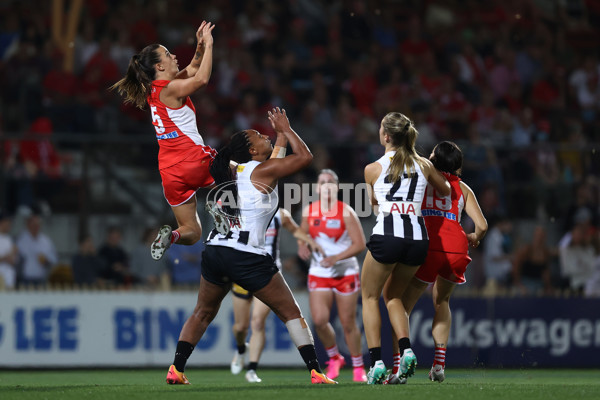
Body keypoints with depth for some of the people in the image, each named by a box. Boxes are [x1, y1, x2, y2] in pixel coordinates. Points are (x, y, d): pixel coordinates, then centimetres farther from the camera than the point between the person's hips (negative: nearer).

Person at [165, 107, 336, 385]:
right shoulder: (262, 171, -4)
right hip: (247, 257, -6)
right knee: (290, 312, 4)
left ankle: (176, 369, 12)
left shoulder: (230, 171, 16)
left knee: (203, 313, 23)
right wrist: (285, 129, 13)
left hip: (214, 252, 6)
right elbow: (305, 156, 2)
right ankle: (315, 371, -2)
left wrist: (279, 134, 38)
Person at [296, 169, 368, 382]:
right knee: (319, 320, -11)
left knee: (348, 323, 1)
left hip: (345, 272, -3)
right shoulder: (309, 211, 3)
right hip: (319, 274, 3)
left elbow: (360, 244, -12)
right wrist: (303, 246, -6)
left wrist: (336, 258, -23)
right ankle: (334, 357, 15)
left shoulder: (346, 212, -10)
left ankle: (358, 367, 18)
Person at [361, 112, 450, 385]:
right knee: (394, 295, 23)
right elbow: (445, 191, 31)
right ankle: (406, 350, 1)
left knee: (370, 296, 14)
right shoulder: (423, 165, 12)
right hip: (418, 238, 4)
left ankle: (376, 362, 0)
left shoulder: (373, 169, 6)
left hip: (386, 236, -4)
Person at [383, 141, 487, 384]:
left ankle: (397, 368, -12)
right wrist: (475, 238, 32)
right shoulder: (463, 188, 21)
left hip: (427, 244, -3)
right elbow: (482, 225, 11)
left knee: (404, 306, 4)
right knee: (442, 302, 26)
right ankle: (439, 363, 11)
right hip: (456, 246, 3)